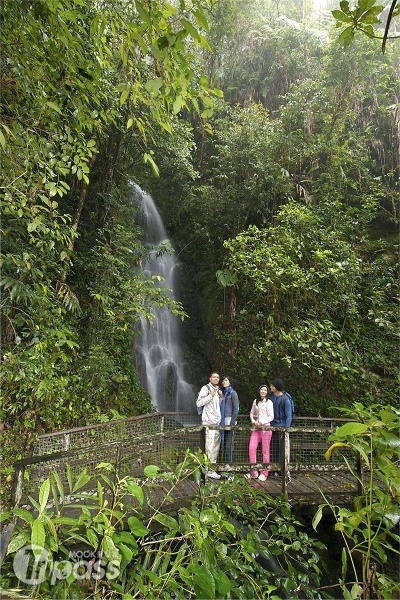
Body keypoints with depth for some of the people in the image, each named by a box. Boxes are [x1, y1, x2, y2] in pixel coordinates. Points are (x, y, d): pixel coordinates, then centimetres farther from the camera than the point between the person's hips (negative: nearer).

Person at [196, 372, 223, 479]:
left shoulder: (218, 390, 20)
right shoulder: (205, 388, -4)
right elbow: (198, 403, -12)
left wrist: (221, 396, 7)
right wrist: (210, 396, -16)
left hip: (217, 422, 8)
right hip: (209, 422, -8)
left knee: (216, 446, 11)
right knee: (210, 446, -10)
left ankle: (213, 467, 20)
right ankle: (210, 470, -5)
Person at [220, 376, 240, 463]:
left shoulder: (232, 393, -2)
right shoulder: (223, 393, 18)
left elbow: (236, 409, -8)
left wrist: (232, 422, -14)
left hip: (229, 420, -6)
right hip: (223, 421, 7)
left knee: (229, 443, -6)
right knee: (224, 443, 7)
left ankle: (230, 462, 0)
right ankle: (226, 463, 14)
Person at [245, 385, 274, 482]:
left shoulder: (269, 402, -4)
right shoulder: (256, 401, 11)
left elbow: (271, 417, -7)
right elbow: (252, 413, 16)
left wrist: (261, 422, -12)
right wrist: (253, 421, -1)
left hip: (266, 428, -5)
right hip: (256, 428, 5)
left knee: (265, 451, 2)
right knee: (251, 448, -3)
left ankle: (264, 473, 14)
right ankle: (253, 472, 9)